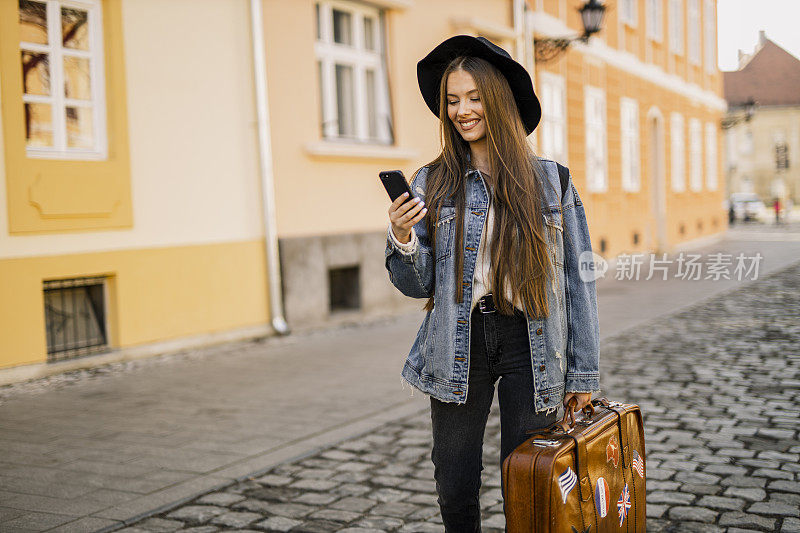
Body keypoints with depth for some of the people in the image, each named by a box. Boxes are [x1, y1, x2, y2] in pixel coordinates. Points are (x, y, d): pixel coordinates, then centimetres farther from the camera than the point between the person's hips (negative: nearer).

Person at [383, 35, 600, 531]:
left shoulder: (551, 180, 2)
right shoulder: (433, 183, 4)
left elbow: (578, 278, 3)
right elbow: (418, 285, 4)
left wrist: (583, 372, 1)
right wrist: (403, 240, -17)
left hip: (529, 342, -1)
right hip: (459, 345, 1)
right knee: (456, 491, 8)